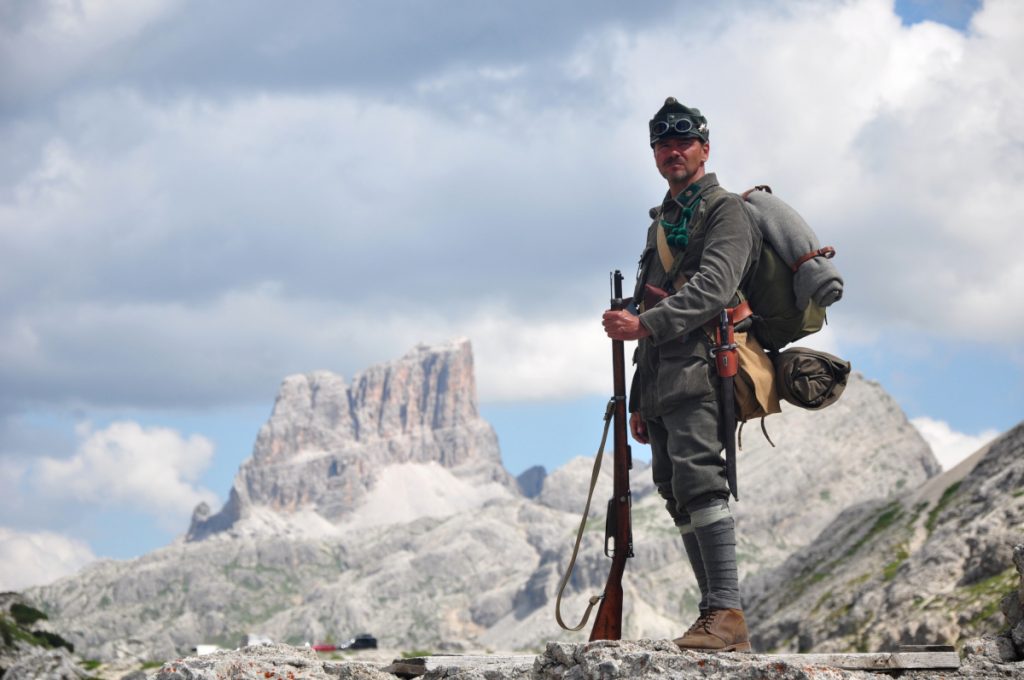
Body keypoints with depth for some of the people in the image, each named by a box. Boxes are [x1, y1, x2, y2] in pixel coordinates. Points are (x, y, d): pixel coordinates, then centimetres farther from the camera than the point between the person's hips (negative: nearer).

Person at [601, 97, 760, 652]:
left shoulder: (725, 212, 2)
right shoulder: (661, 224, 28)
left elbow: (713, 288, -15)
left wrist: (644, 323, -24)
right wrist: (638, 400, 24)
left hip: (700, 373, -9)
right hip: (661, 385, 9)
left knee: (698, 479, -22)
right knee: (678, 497, 3)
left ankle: (726, 616, -28)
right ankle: (718, 618, 3)